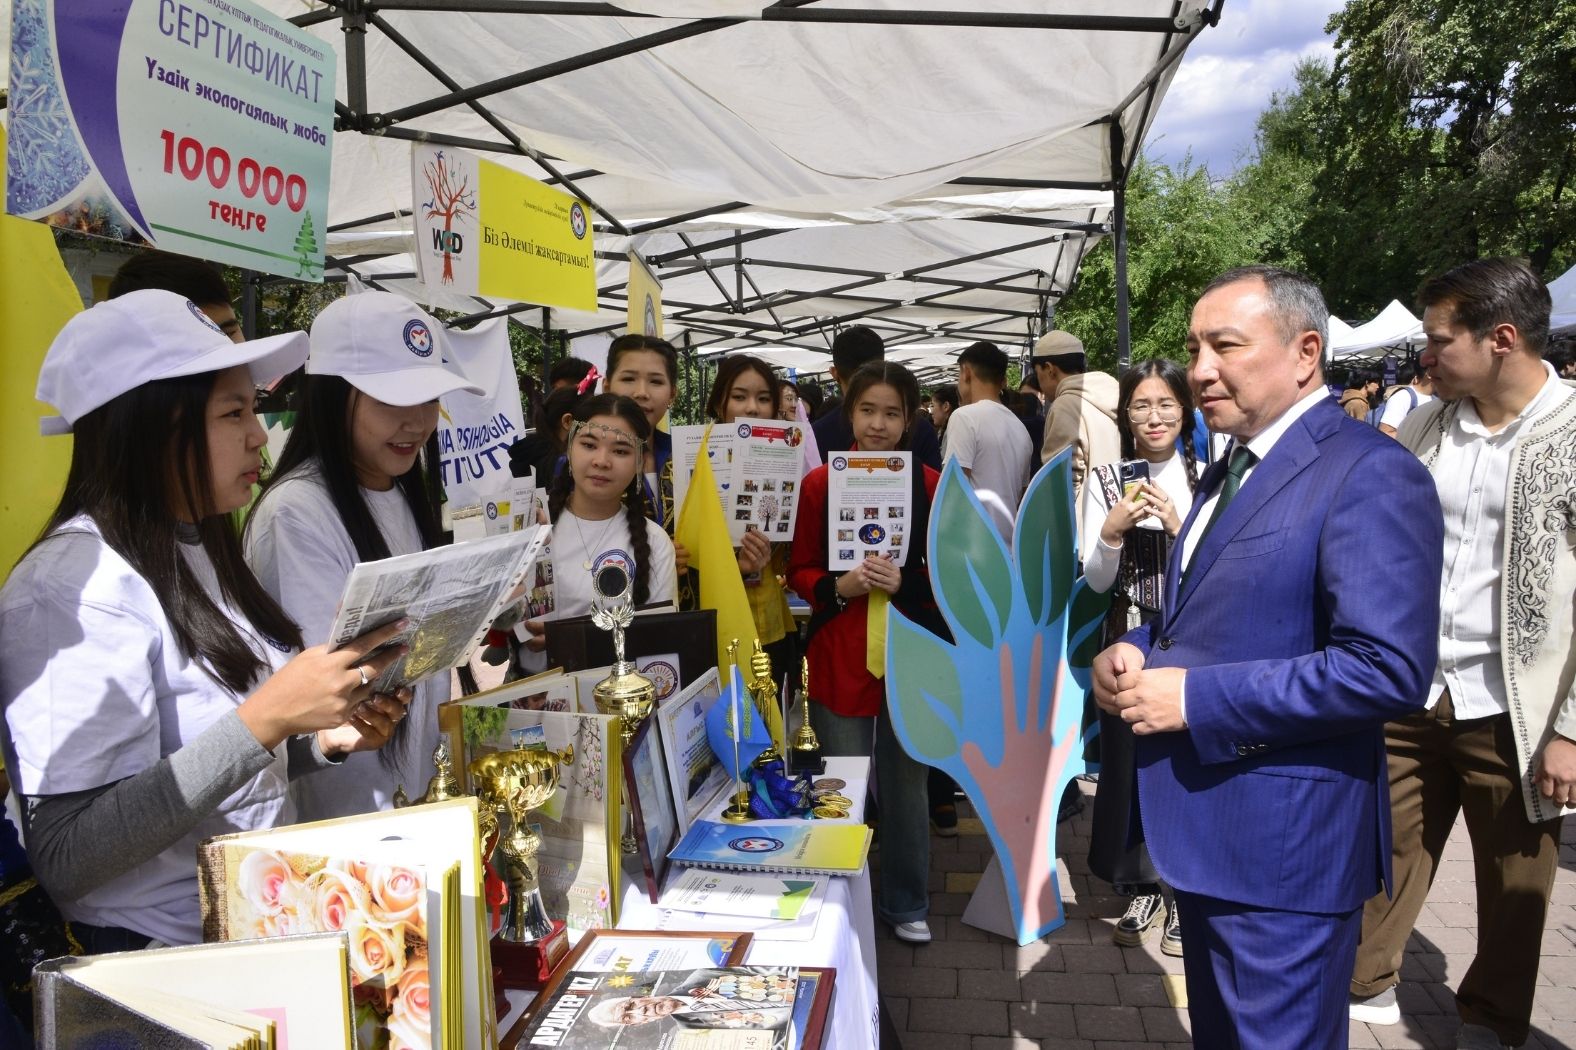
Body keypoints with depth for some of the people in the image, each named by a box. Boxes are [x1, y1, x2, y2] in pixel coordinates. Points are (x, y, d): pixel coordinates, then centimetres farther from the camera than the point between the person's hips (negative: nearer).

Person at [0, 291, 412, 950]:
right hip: (165, 962, -7)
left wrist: (324, 738, -1)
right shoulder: (73, 588, -16)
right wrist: (266, 717, -25)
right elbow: (64, 858, -22)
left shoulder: (197, 550, 11)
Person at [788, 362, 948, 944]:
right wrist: (841, 585, -15)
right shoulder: (819, 483, 0)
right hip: (838, 656, 0)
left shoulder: (931, 485, 0)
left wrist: (905, 582, -16)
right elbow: (799, 572, 4)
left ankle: (906, 903, 31)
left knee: (907, 783, 11)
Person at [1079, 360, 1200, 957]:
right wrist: (1111, 531, -18)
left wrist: (1178, 525, -17)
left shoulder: (1205, 478, 1)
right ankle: (1141, 889, 27)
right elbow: (1096, 581, 0)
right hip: (1129, 641, 1)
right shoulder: (1106, 481, 2)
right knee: (1128, 762, 8)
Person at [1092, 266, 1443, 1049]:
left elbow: (1389, 668, -26)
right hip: (1204, 828, 9)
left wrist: (1197, 698, -23)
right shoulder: (1229, 470, 12)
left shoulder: (1370, 474, -18)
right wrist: (1134, 653, 0)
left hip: (1283, 843, -9)